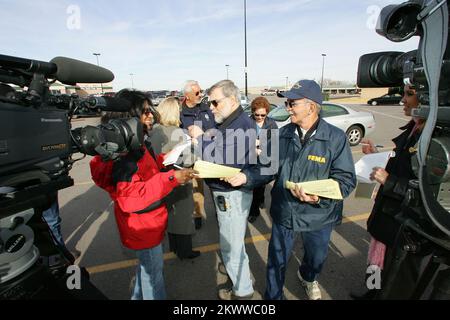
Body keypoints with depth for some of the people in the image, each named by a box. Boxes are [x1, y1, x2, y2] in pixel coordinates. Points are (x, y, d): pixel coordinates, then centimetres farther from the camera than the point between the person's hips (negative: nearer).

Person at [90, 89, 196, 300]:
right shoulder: (123, 150, -27)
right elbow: (129, 197, -32)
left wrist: (162, 159, 3)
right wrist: (171, 178, -34)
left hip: (147, 219, 10)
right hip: (142, 225, -10)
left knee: (146, 265, 28)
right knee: (153, 271, 12)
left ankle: (139, 296, 50)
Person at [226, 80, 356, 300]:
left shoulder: (336, 138, -15)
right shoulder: (282, 134, -5)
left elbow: (346, 179, -16)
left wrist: (320, 197, -31)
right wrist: (246, 176, -18)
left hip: (318, 215, -1)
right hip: (283, 212, 2)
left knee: (316, 257, 26)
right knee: (276, 260, 16)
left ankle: (307, 278, 64)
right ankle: (273, 296, 45)